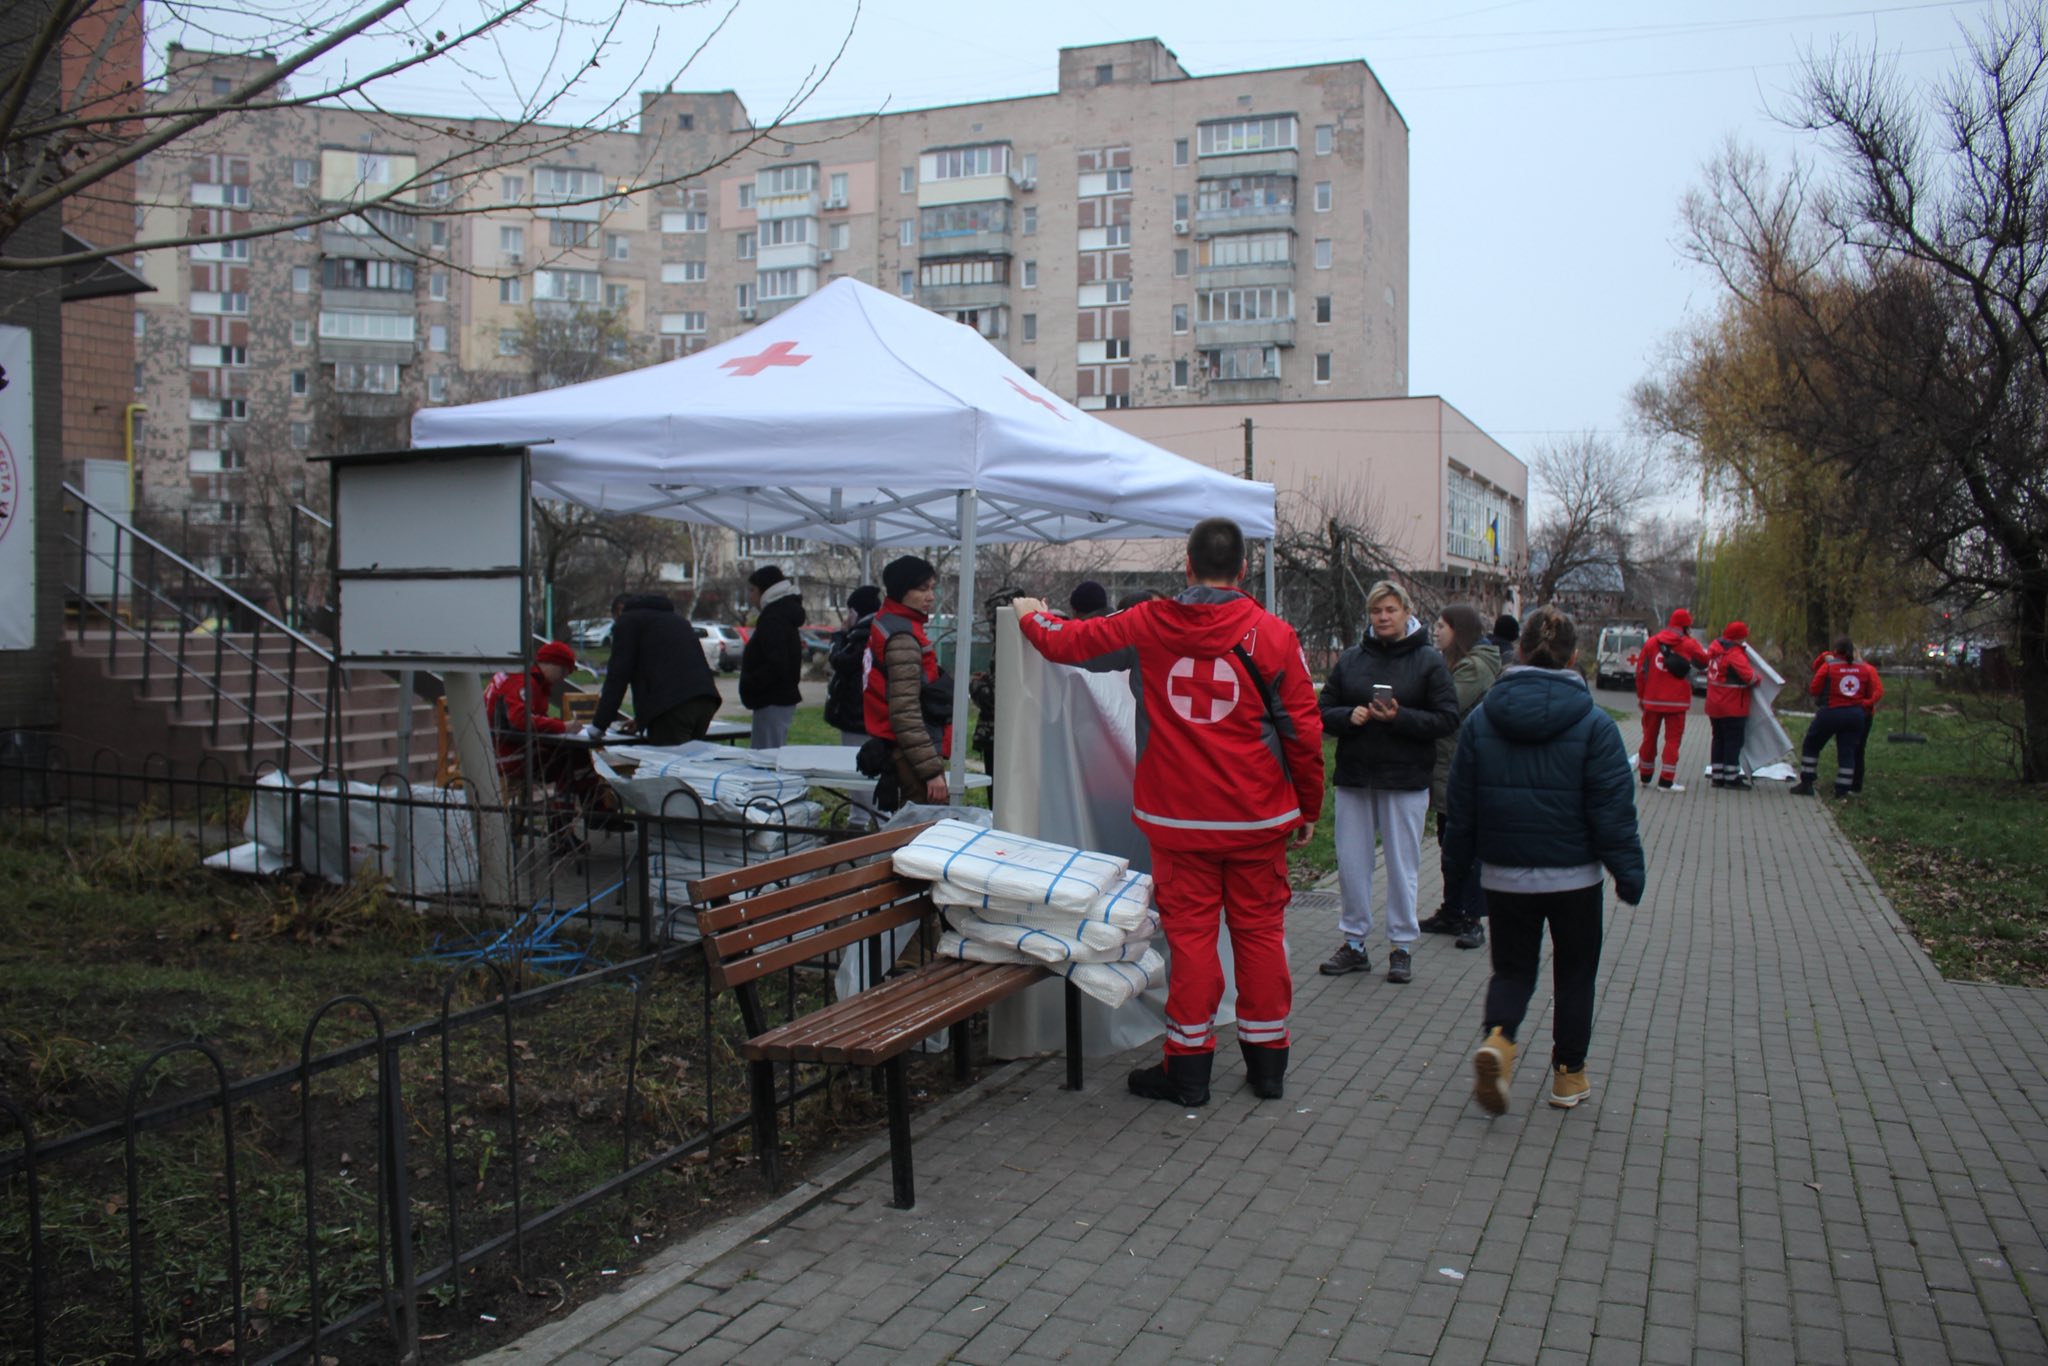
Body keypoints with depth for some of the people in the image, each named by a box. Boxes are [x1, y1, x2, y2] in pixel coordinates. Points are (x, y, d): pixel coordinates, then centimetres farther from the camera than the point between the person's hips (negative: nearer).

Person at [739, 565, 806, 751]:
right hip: (784, 698, 11)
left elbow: (776, 665, -25)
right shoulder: (785, 615, 17)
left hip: (773, 702, -11)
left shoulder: (773, 619, -17)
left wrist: (748, 683, -16)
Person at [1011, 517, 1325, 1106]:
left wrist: (1030, 616, 31)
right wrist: (1308, 809, 9)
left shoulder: (1146, 626, -3)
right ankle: (1267, 1063, 18)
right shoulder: (1273, 634, -5)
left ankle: (1188, 1067, 11)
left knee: (1189, 931, 5)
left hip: (1179, 818, 0)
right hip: (1258, 816, 0)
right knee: (1260, 930, 9)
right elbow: (1304, 731, -2)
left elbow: (1066, 641, 9)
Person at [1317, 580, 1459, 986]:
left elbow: (1447, 720, -7)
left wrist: (1400, 717, -19)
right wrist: (1350, 716, -12)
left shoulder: (1428, 660, -1)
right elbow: (1324, 713, 9)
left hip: (1405, 781, -3)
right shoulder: (1350, 659, 8)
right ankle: (1354, 943, 19)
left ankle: (1402, 946, 15)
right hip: (1354, 777, 3)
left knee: (1402, 864, 4)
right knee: (1351, 861, 7)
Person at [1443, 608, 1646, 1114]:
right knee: (1574, 972, 16)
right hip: (1573, 876, -2)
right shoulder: (1593, 725, -10)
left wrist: (1455, 859, 14)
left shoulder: (1480, 719, -3)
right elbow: (1613, 809, -10)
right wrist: (1629, 872, -2)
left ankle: (1496, 1038, -13)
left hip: (1503, 876, 2)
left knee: (1512, 967, 14)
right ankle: (1568, 1074, 23)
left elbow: (1461, 802, 3)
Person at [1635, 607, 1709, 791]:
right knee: (1672, 738, 1)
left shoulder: (1651, 643, 3)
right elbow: (1703, 662, 13)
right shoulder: (1689, 645, -4)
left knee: (1650, 737, 13)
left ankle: (1645, 776, 23)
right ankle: (1666, 781, -4)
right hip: (1677, 701, -3)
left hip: (1652, 700, 3)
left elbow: (1640, 671, 5)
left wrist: (1640, 696, 13)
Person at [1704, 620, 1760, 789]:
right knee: (1734, 741, 1)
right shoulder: (1736, 655, -20)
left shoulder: (1715, 648, 5)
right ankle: (1731, 777, 3)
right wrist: (1757, 677, -7)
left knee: (1719, 739, 15)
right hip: (1733, 707, -8)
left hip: (1714, 705, 8)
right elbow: (1750, 677, -29)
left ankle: (1717, 775, 19)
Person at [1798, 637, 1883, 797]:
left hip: (1830, 713, -3)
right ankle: (1843, 789, 6)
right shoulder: (1865, 669, 4)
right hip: (1856, 714, 3)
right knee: (1847, 752, 9)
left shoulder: (1828, 666, -8)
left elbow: (1814, 689, -5)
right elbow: (1876, 691, 5)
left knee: (1811, 746, 11)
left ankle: (1806, 784, 8)